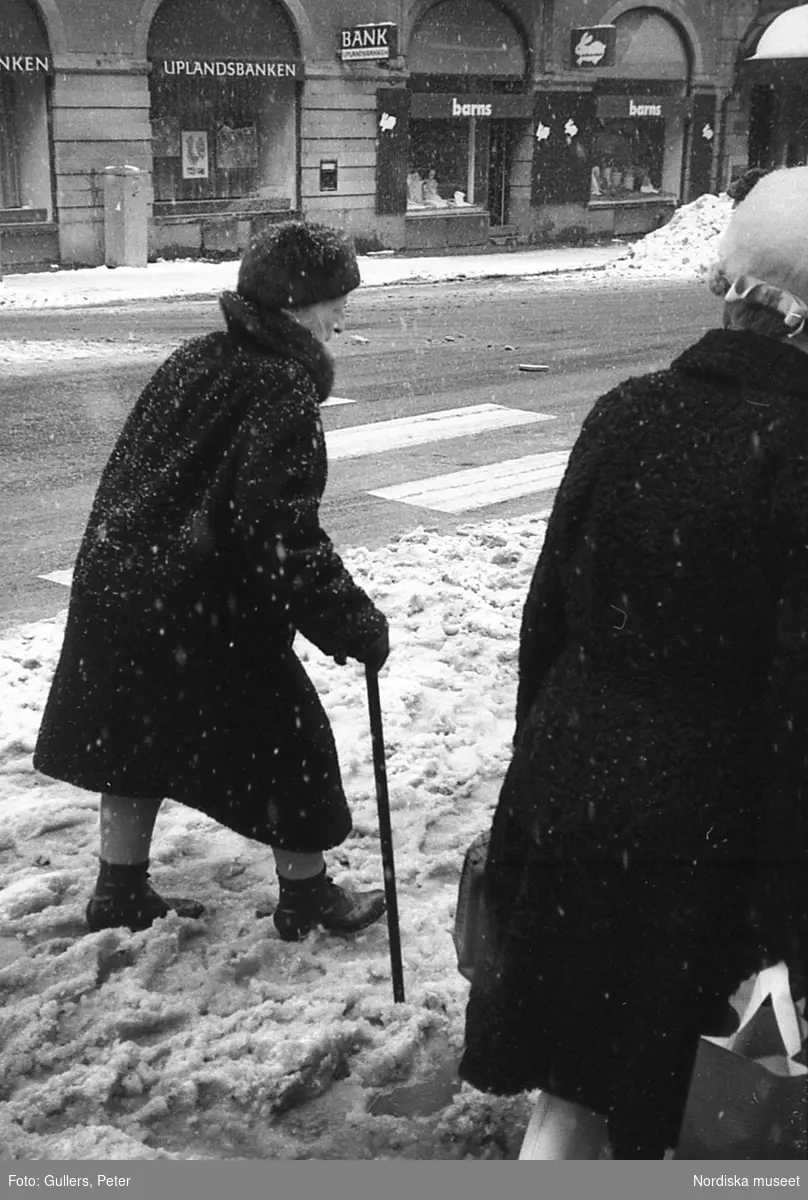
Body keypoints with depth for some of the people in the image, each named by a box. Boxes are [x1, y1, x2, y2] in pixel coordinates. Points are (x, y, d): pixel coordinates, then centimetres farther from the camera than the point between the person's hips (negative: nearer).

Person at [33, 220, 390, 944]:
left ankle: (121, 893, 34)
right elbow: (284, 533, -26)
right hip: (204, 616, -8)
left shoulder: (196, 359, 10)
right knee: (286, 738, 9)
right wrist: (355, 625, -21)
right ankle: (307, 896, 25)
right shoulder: (283, 388, -17)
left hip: (115, 590, 9)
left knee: (138, 739, 21)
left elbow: (133, 473, 17)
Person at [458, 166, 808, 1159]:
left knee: (566, 1095, 20)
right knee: (654, 1117, 17)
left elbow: (547, 613, 2)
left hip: (568, 799, 4)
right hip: (701, 839, -4)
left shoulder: (628, 412, -5)